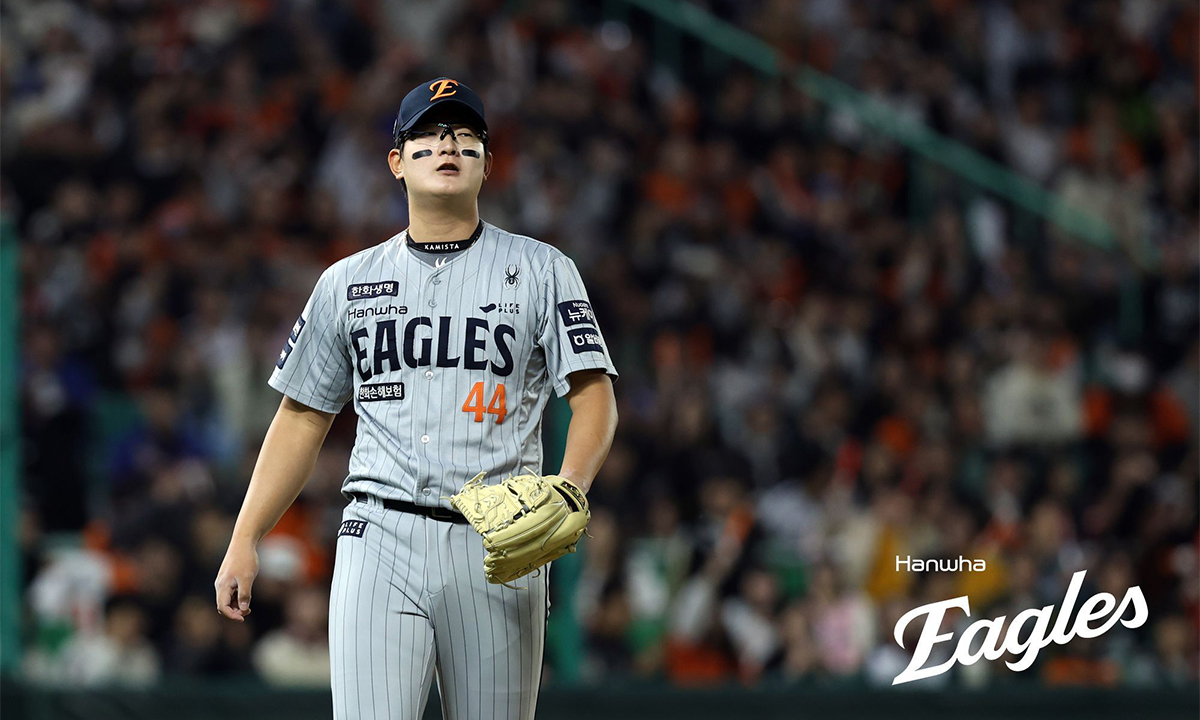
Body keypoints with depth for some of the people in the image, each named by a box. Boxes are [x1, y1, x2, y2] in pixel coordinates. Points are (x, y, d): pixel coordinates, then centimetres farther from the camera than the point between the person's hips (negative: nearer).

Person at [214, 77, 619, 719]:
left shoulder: (540, 271, 8)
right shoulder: (348, 282, 15)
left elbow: (594, 396, 0)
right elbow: (301, 419, 18)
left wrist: (570, 485, -21)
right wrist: (244, 542, 11)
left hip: (497, 545, -1)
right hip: (380, 539, 1)